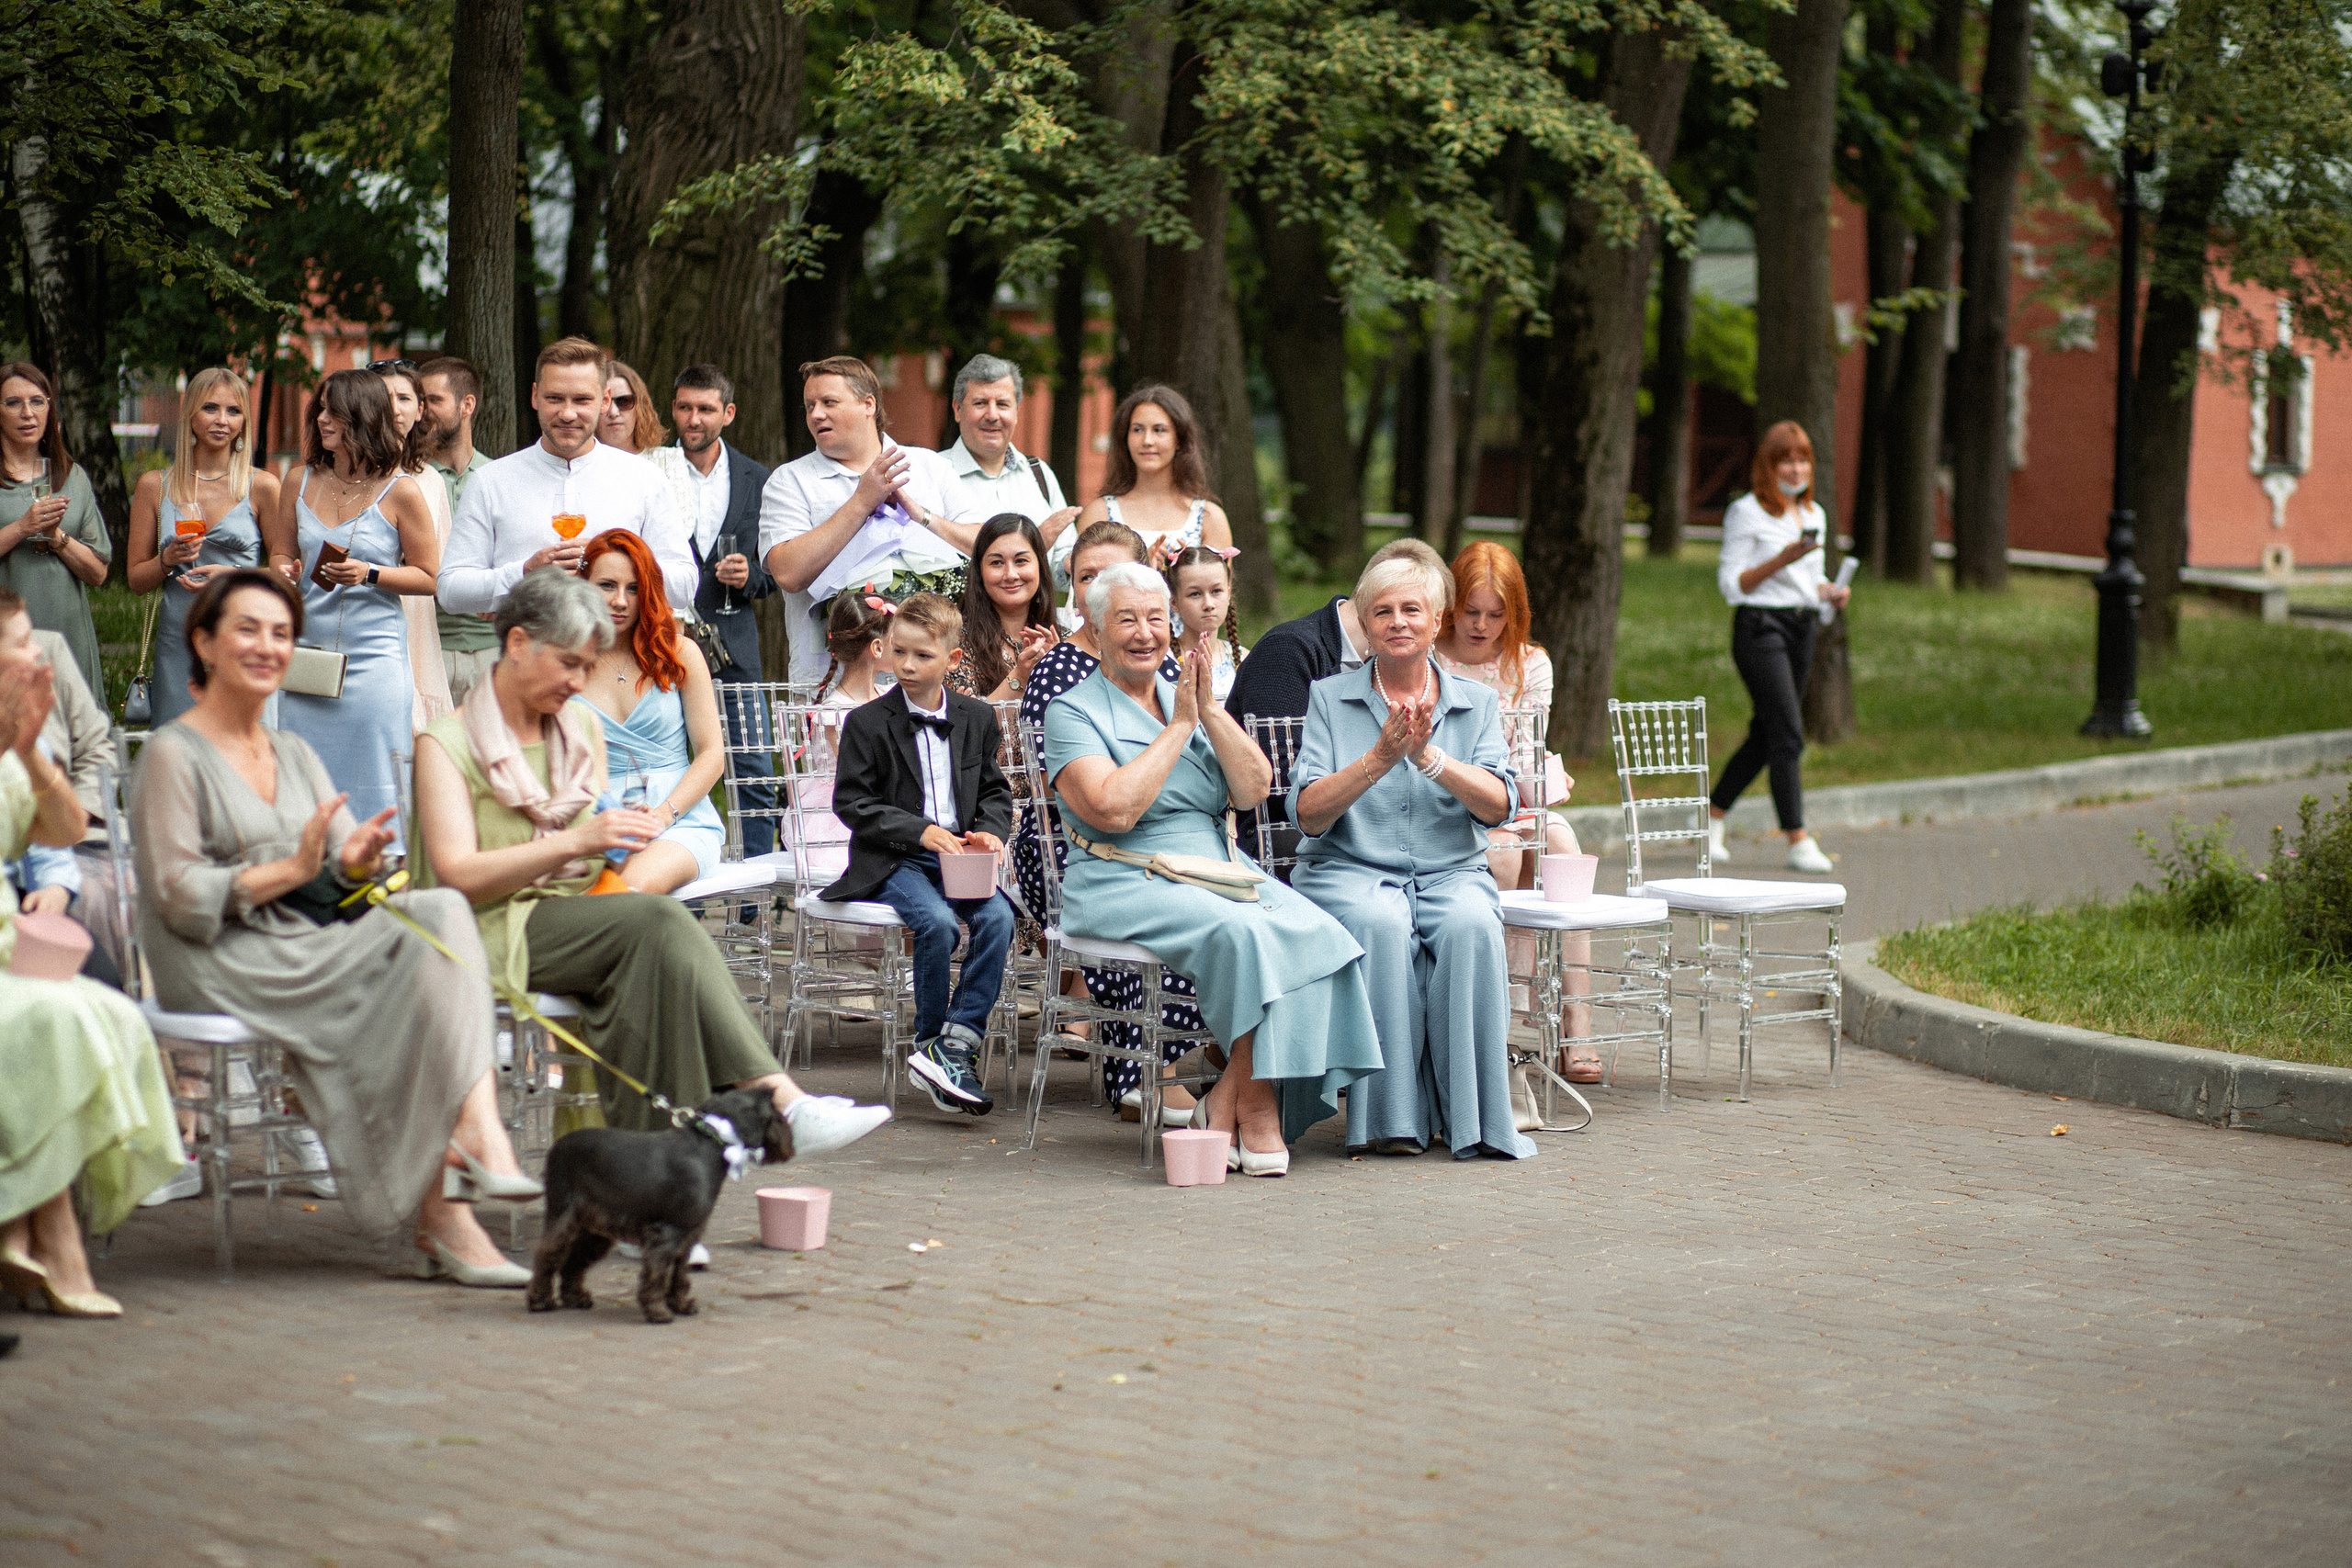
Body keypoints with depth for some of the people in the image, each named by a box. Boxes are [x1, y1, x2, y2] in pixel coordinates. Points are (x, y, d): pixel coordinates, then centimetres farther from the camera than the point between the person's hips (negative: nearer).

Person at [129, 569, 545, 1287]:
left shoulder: (294, 754, 22)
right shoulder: (173, 754, 0)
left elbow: (340, 875, 14)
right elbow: (180, 897, -10)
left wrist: (356, 863, -10)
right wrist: (293, 870, -18)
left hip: (312, 950, 7)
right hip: (221, 965, -6)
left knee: (441, 911, -24)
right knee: (422, 946, -27)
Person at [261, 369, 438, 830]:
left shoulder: (400, 492, -3)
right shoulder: (301, 483, 9)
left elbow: (428, 577, 0)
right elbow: (281, 554, 21)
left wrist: (369, 575, -15)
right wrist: (283, 572, -2)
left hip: (374, 657, -4)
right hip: (307, 655, 4)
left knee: (373, 800, -4)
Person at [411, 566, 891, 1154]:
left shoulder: (583, 726, 20)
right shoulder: (446, 744, 0)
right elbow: (457, 875, -13)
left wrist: (620, 833, 1)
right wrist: (573, 842, -21)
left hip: (580, 914, 6)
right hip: (497, 933, -6)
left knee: (652, 947, -32)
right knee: (658, 919, -32)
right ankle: (775, 1099, -41)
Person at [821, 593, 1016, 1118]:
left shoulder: (977, 719, 11)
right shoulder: (867, 723, -1)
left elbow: (995, 790, 18)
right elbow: (851, 802, -4)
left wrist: (989, 833, -4)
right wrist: (920, 832, -14)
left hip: (958, 857, 4)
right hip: (891, 862, -3)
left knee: (998, 917, -25)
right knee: (937, 922, -31)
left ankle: (954, 1046, -24)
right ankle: (930, 1042, -14)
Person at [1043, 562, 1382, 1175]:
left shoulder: (1187, 694, 18)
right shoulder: (1073, 711, 1)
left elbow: (1253, 790, 6)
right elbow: (1114, 809, -17)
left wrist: (1209, 710, -5)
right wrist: (1179, 725, -9)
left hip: (1223, 871, 6)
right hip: (1128, 884, -6)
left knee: (1316, 934, -23)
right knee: (1243, 934, -33)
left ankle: (1226, 1100, -19)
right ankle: (1255, 1110, -21)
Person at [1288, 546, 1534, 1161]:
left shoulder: (1476, 703, 11)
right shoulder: (1329, 698, 7)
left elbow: (1498, 806, -5)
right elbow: (1307, 812, -5)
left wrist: (1429, 756, -19)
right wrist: (1379, 758, -18)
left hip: (1451, 872, 1)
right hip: (1349, 872, -1)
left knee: (1471, 924, -33)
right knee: (1381, 924, -35)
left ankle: (1472, 1117, -26)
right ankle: (1391, 1116, -28)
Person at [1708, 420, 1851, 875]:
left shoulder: (1813, 515, 16)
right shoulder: (1746, 513, -6)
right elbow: (1732, 583, -9)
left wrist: (1830, 592, 1)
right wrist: (1781, 560, -20)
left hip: (1802, 628, 8)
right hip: (1760, 627, -8)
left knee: (1766, 735, 11)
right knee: (1788, 733, -13)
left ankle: (1712, 815, 26)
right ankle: (1798, 841, -13)